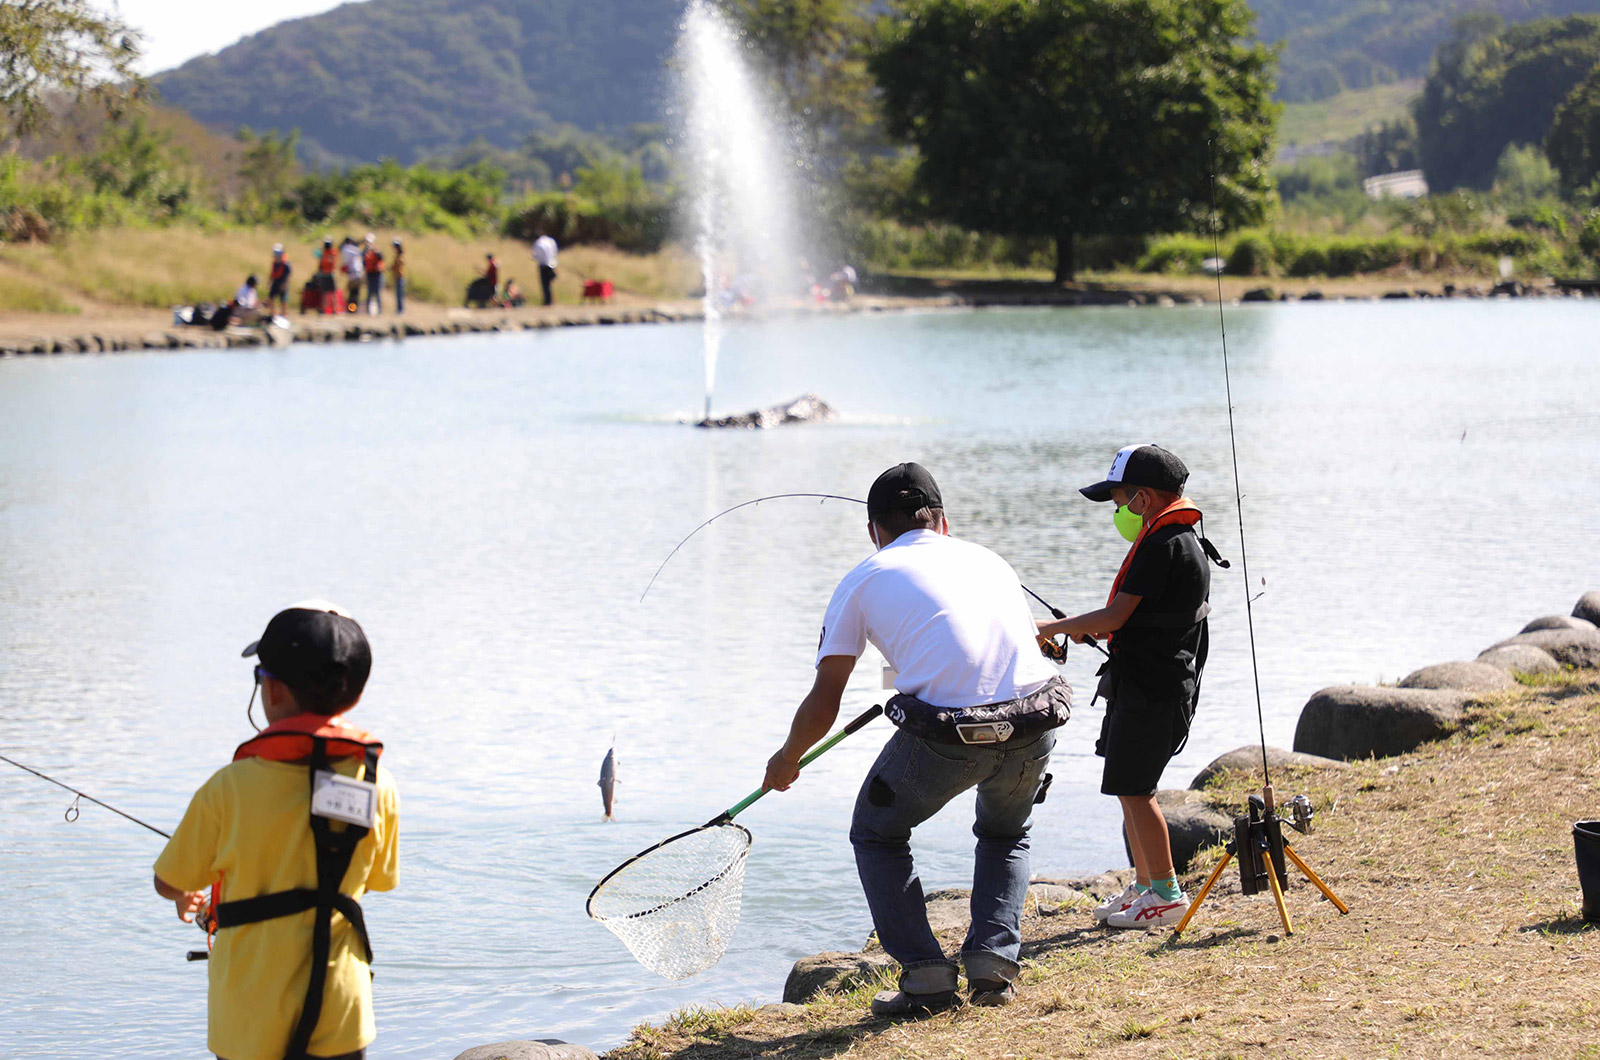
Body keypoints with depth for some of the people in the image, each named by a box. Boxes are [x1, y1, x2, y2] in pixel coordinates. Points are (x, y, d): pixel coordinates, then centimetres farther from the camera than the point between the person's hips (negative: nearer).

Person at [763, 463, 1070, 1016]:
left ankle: (926, 975, 13)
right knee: (1006, 834, 33)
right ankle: (993, 961, 15)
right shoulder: (988, 558, 25)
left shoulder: (864, 580, 14)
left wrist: (786, 760, 36)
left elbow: (823, 707, 16)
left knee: (877, 834, 24)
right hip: (1035, 722, 4)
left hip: (945, 735, -4)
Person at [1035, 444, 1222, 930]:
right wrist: (1094, 630, 11)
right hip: (1153, 684, 10)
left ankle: (1166, 895, -2)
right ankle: (1145, 885, 24)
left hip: (1152, 689, -10)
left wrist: (1051, 629, -9)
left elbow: (1116, 616, -19)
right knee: (1130, 788, 16)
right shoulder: (1184, 540, 15)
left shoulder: (1164, 545, -18)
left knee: (1133, 789, -6)